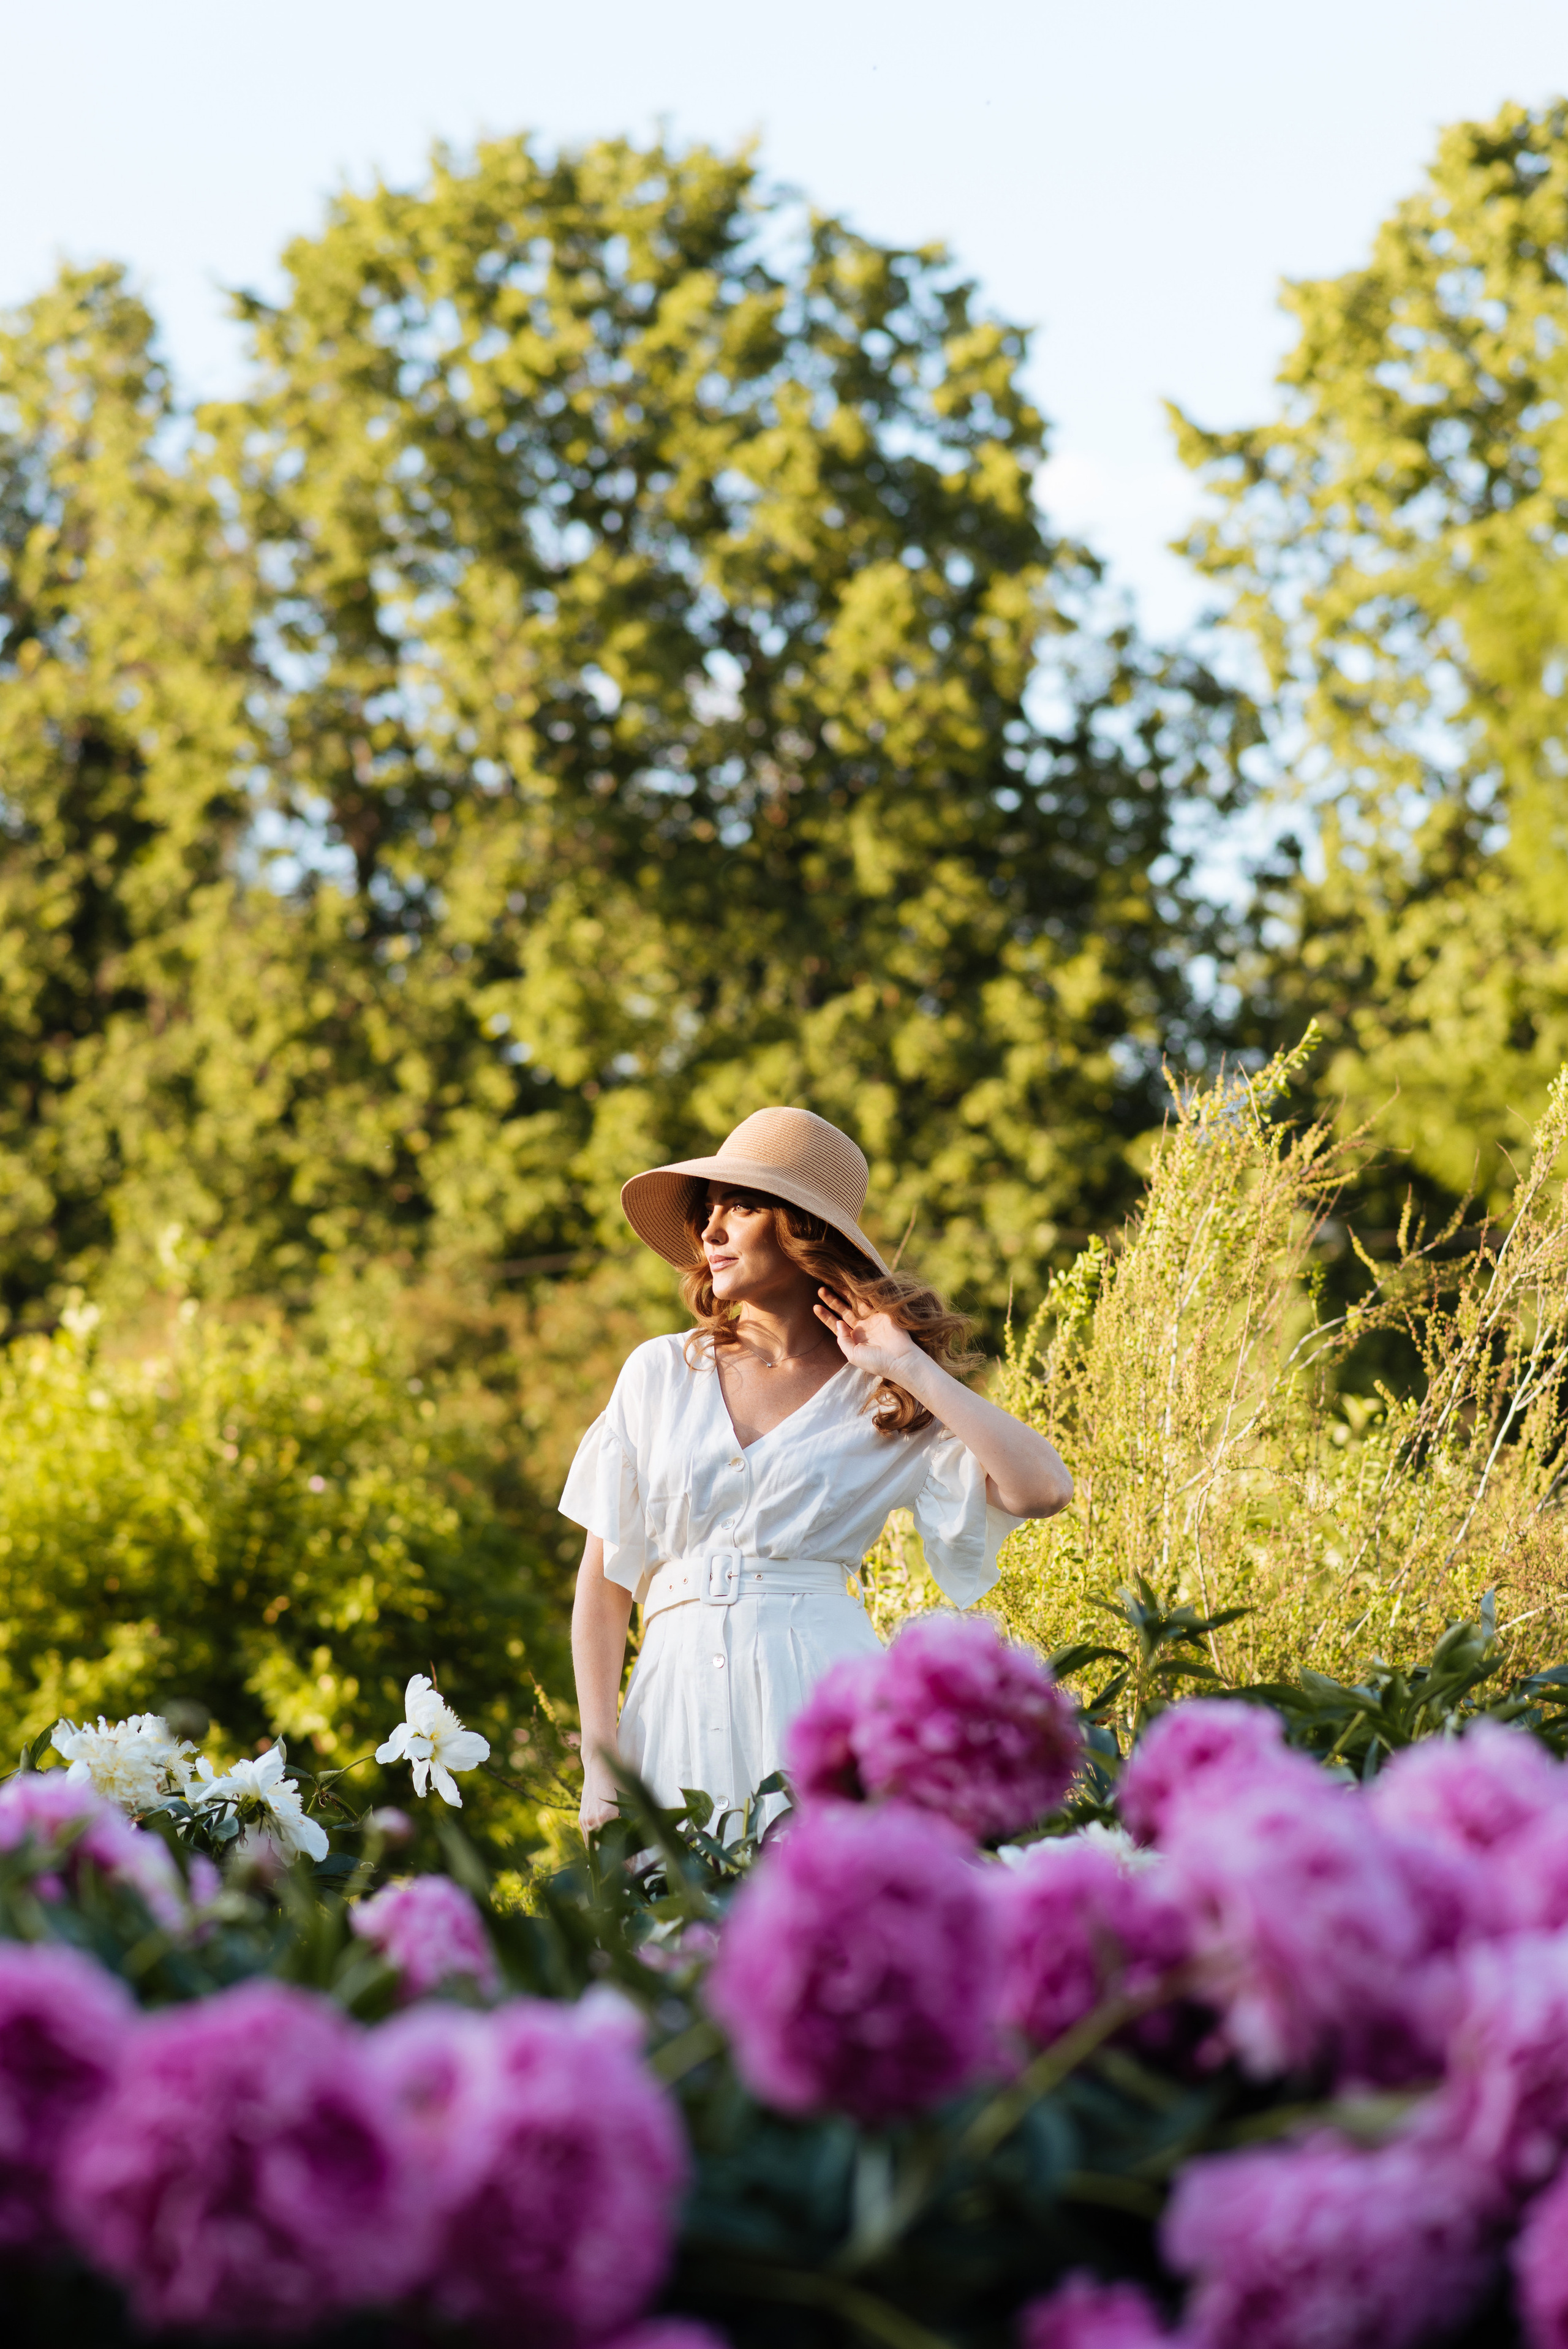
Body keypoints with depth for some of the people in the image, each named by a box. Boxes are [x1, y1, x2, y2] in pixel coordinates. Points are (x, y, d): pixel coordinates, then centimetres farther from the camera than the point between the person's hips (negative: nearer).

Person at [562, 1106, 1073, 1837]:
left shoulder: (885, 1399, 6)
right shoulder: (662, 1372, 11)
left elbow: (1043, 1489, -10)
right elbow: (602, 1585, 11)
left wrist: (911, 1368, -4)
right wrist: (600, 1760, 1)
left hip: (822, 1693, -2)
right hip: (678, 1693, 2)